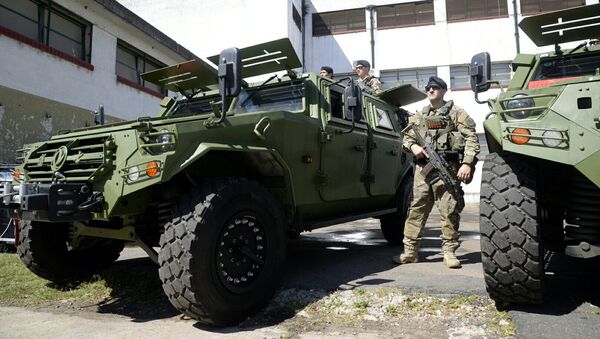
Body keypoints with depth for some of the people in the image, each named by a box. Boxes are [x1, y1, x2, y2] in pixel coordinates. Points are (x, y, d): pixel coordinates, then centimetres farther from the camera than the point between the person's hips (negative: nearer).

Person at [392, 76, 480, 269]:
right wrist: (413, 146, -1)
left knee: (449, 211, -2)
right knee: (416, 210, 3)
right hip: (422, 168, 4)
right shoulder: (420, 116, 20)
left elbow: (471, 139, -1)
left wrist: (467, 163, -13)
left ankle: (449, 252, 9)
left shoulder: (456, 113, 7)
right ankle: (410, 251, 10)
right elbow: (407, 136, 22)